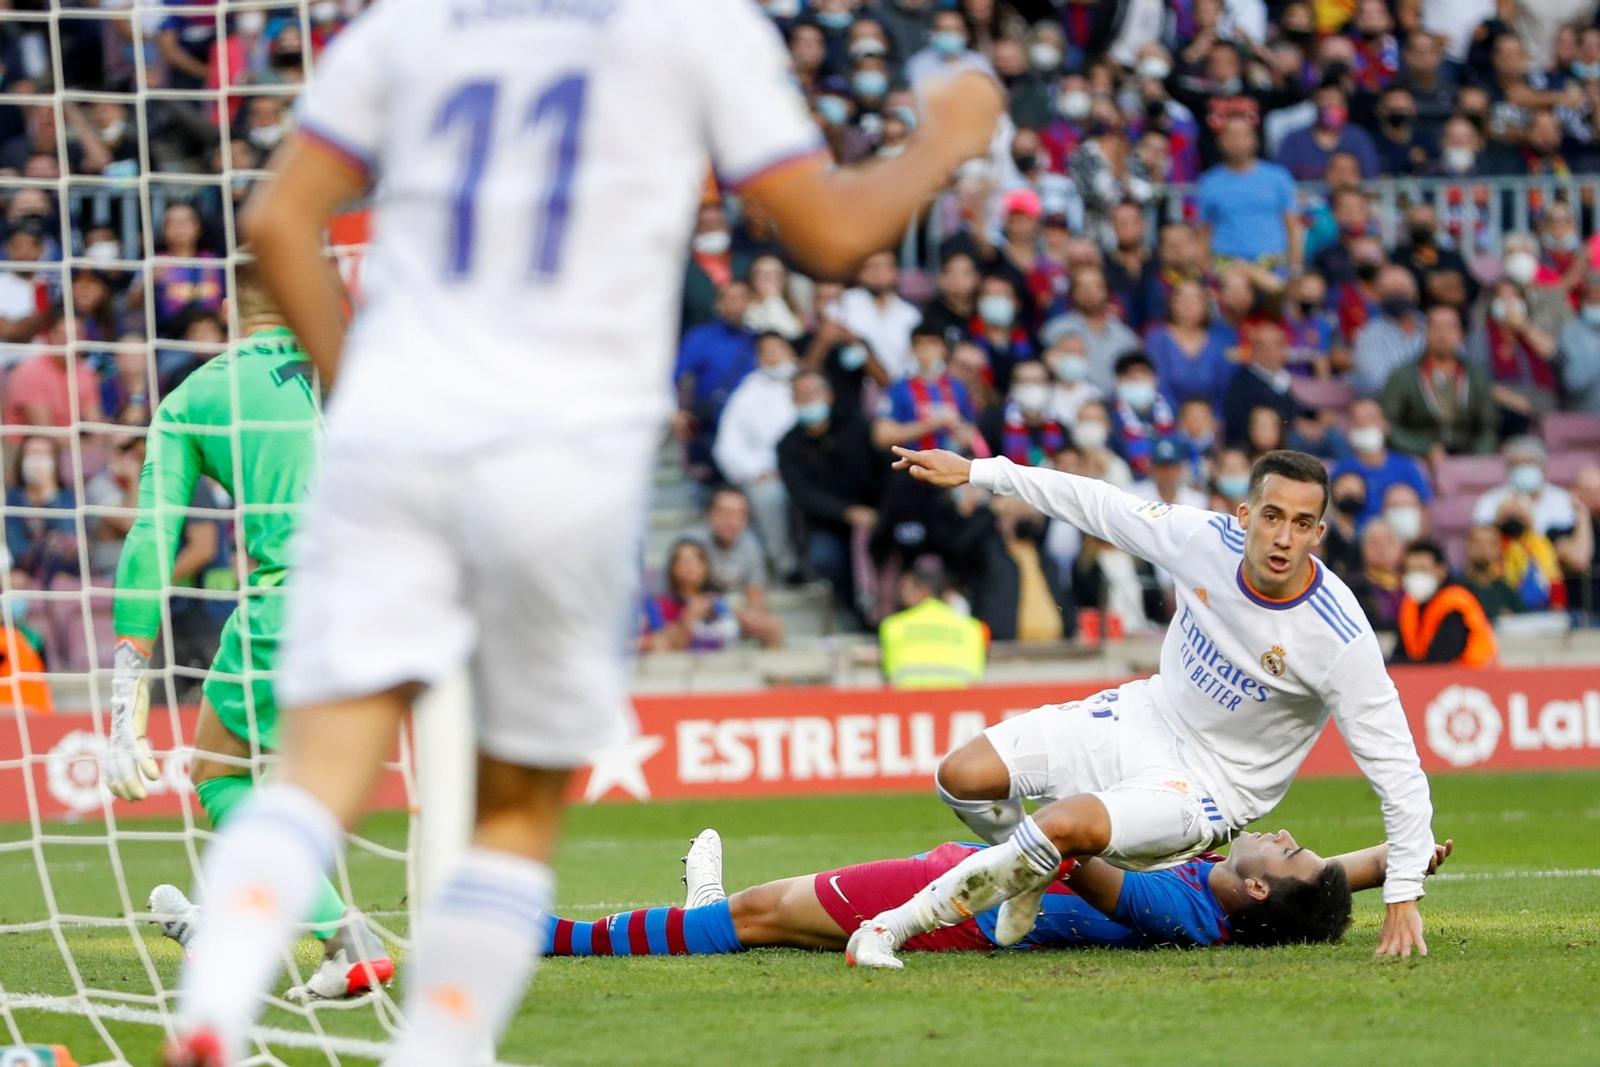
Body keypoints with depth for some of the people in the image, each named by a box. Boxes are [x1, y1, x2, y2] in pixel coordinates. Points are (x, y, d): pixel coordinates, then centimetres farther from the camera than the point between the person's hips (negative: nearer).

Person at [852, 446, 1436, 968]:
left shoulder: (1340, 640, -27)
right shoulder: (1203, 538, -15)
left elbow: (1397, 768, -21)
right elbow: (1099, 505, 3)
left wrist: (1403, 896, -24)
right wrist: (977, 471, 6)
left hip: (1207, 787, -6)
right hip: (1142, 716, 6)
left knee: (1065, 824, -31)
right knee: (962, 777, -4)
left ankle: (897, 925, -14)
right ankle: (1032, 876, 29)